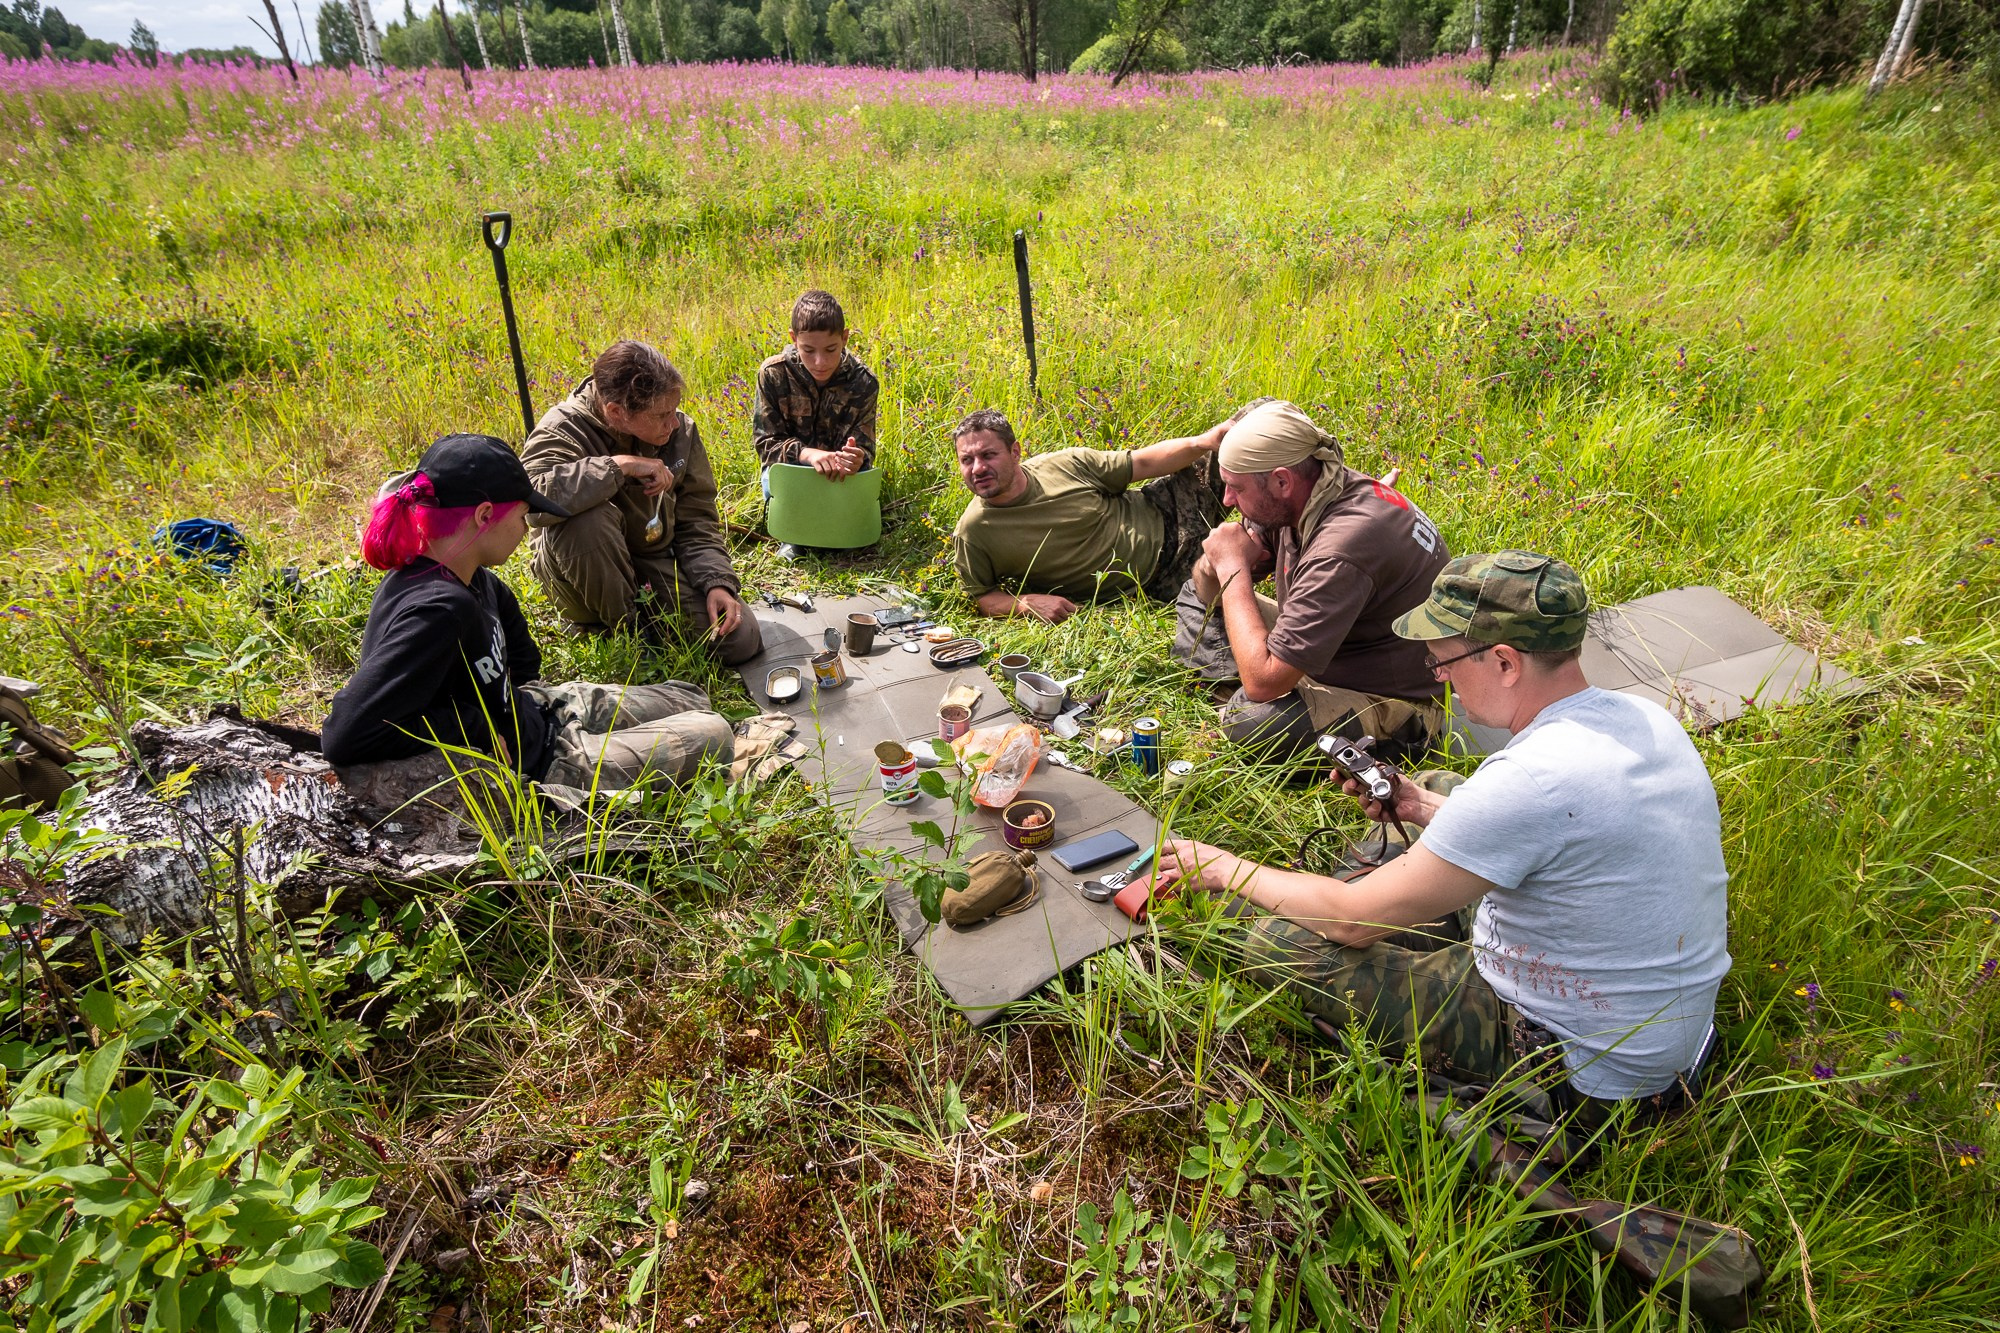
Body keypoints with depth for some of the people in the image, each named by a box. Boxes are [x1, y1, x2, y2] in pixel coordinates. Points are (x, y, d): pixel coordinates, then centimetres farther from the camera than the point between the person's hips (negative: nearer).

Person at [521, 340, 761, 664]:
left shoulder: (681, 430, -5)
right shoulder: (564, 429, -20)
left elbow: (697, 521, 1)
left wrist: (717, 582, -14)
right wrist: (619, 465, -37)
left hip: (657, 559, 4)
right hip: (583, 565, -3)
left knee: (742, 640, -13)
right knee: (588, 517, -39)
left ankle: (646, 615, 12)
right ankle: (624, 624, -13)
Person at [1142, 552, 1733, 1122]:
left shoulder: (1529, 778, -33)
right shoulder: (1645, 718, -5)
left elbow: (1355, 921, -23)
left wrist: (1225, 869, -9)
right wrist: (1424, 807, 8)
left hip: (1583, 1077, -9)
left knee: (1274, 939, -17)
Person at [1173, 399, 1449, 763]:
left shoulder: (1341, 549, -35)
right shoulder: (1293, 499, -8)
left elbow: (1263, 682, -34)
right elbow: (1208, 590, 5)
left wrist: (1233, 568, -26)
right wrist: (1215, 567, -20)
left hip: (1400, 705, -8)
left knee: (1252, 719, -36)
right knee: (1197, 594, 11)